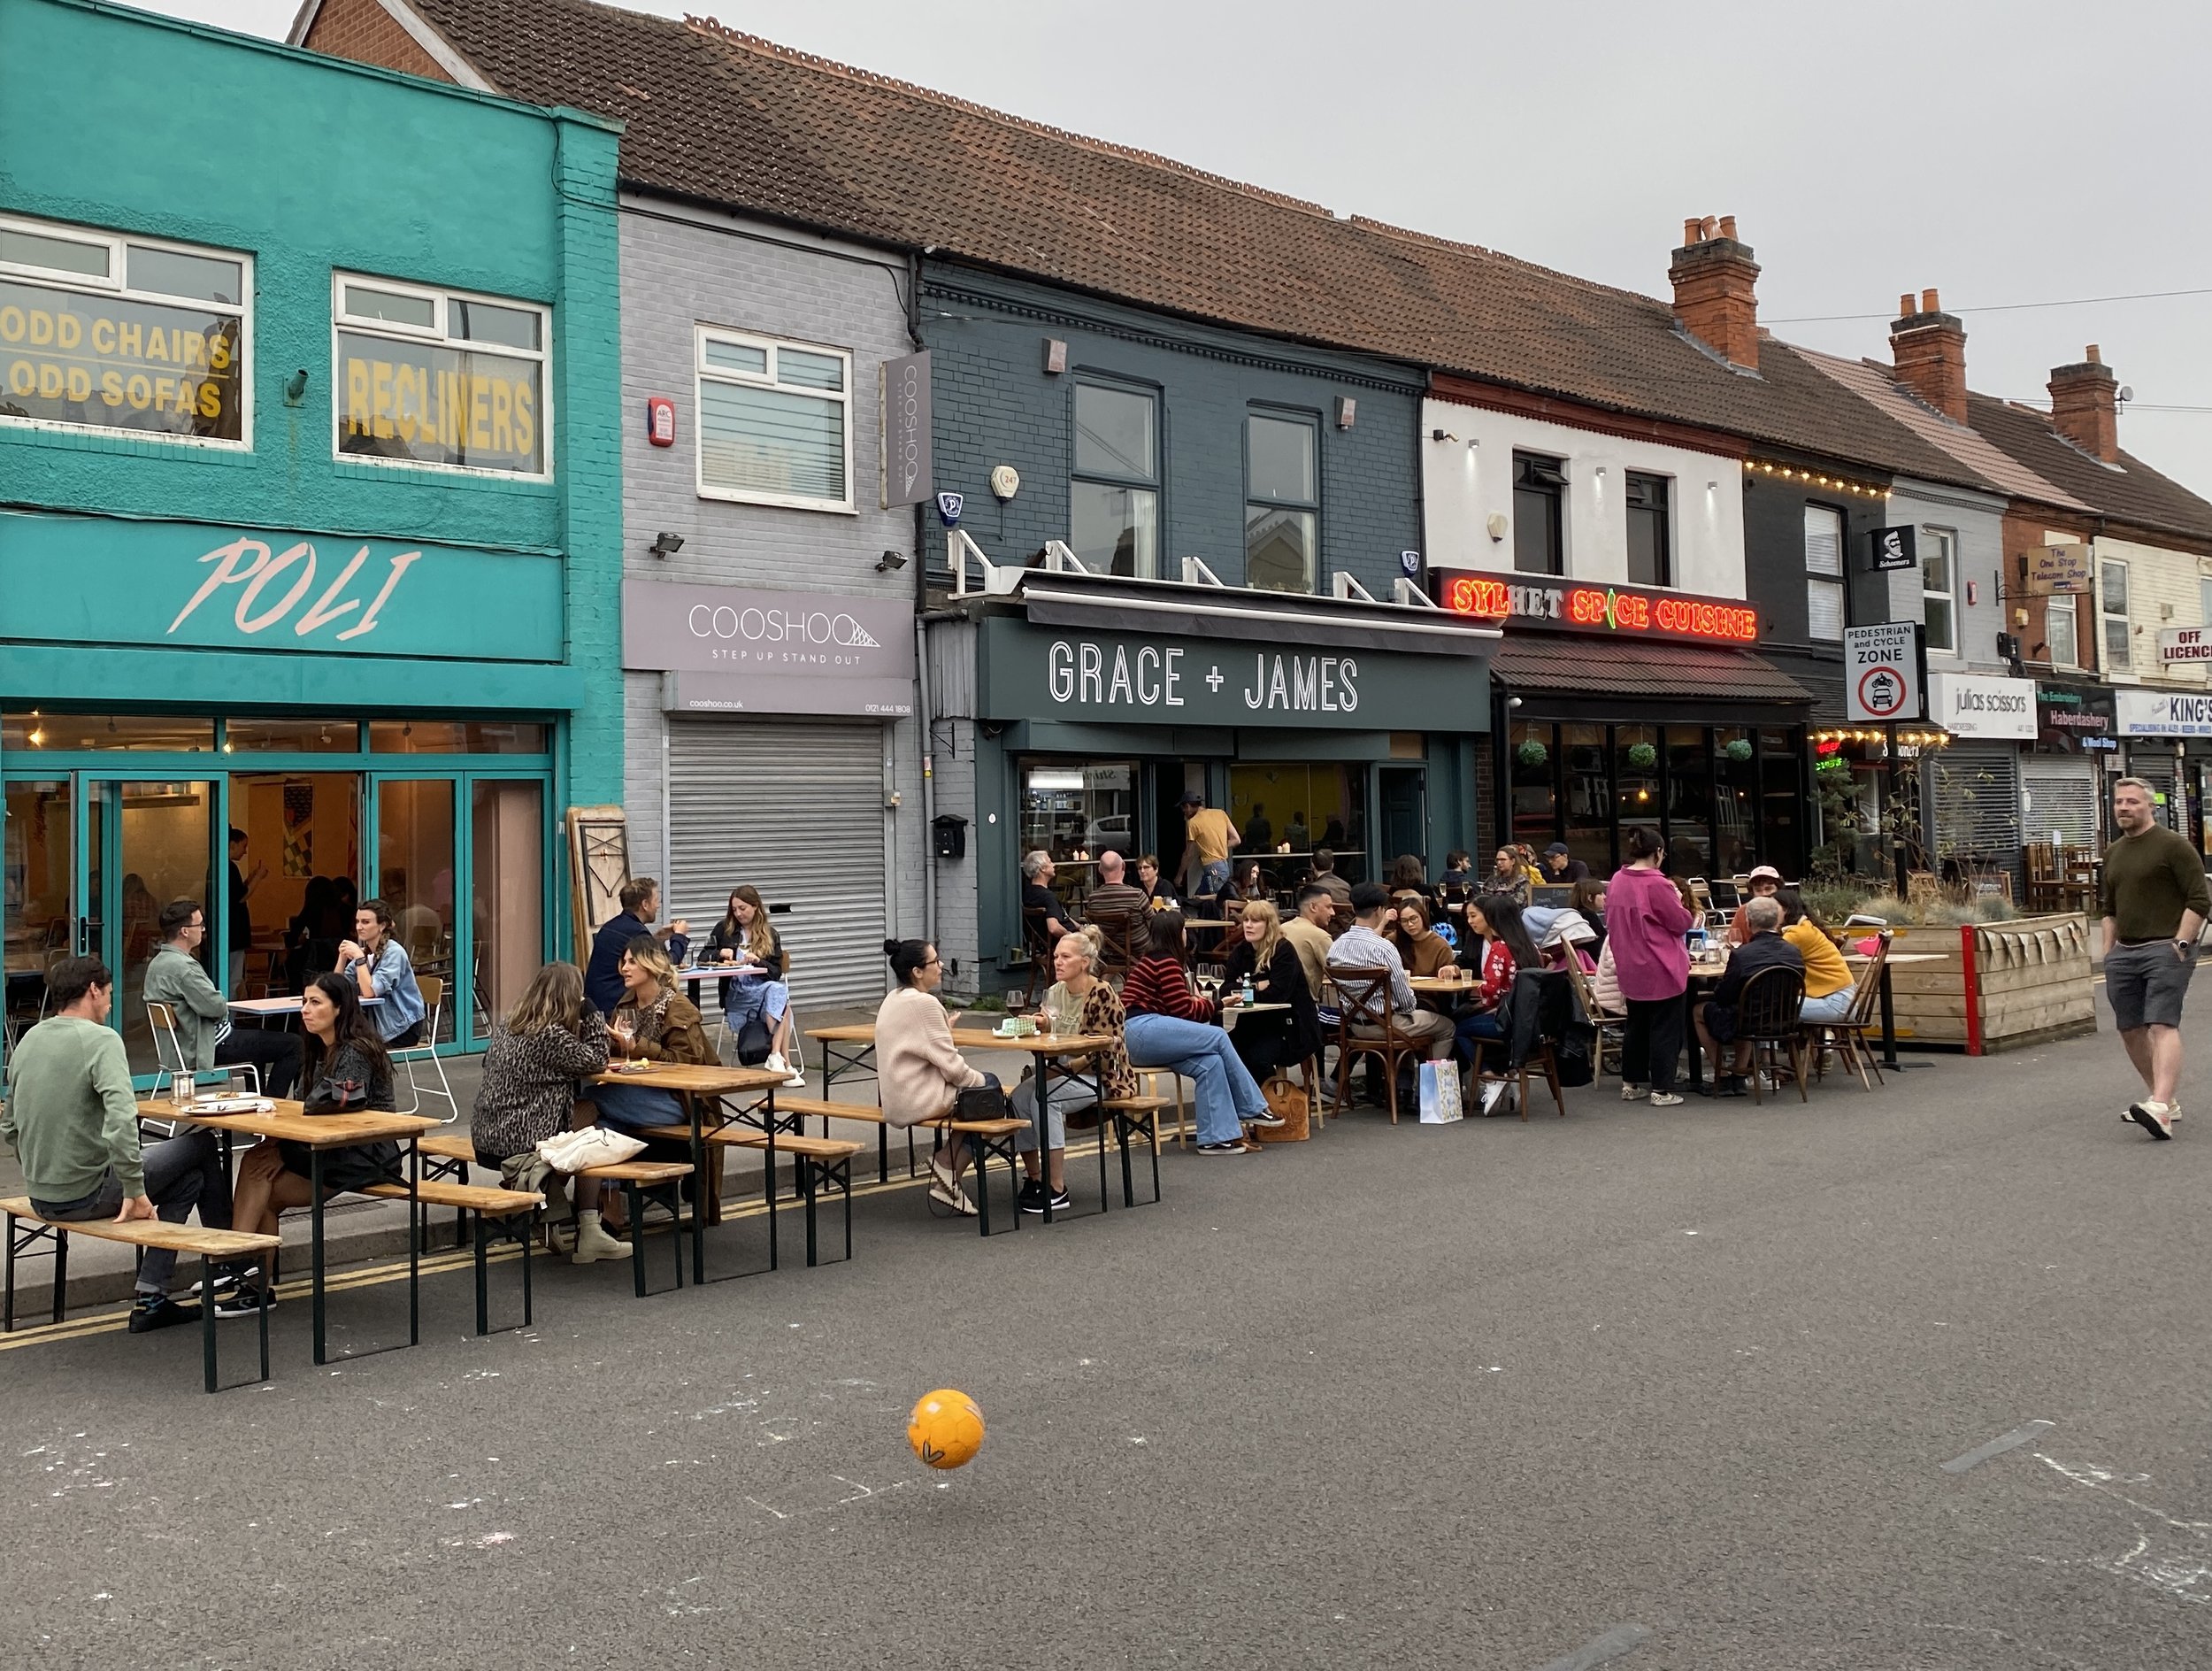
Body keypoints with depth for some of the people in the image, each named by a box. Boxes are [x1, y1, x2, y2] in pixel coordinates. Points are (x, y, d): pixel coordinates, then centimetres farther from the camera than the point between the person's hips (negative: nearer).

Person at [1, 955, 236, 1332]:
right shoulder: (101, 1040, -17)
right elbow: (121, 1121, -29)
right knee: (204, 1144, 10)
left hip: (39, 1197, 8)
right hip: (87, 1194, -8)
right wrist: (135, 1193, -23)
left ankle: (150, 1299, 17)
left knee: (188, 1178, 23)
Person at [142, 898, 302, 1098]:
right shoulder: (183, 966, -25)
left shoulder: (157, 963, 8)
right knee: (292, 1044, -7)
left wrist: (221, 1005, 3)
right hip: (209, 1046, -11)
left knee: (257, 1035, 35)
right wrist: (223, 1005, -3)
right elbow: (216, 1007, -25)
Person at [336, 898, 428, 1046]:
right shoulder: (365, 951, 5)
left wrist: (359, 956, -24)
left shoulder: (394, 952, -16)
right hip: (379, 1025, 6)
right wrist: (342, 956, -11)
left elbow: (370, 992, -25)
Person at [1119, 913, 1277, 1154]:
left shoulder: (1151, 961, 24)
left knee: (1209, 1063, -5)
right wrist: (1212, 1004, 11)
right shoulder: (1167, 963, -8)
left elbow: (1176, 1007, 24)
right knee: (1218, 1037, -11)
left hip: (1134, 1042, 10)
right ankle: (1251, 1108, -1)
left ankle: (1215, 1136, -10)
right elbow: (1183, 1011, -7)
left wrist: (1199, 1001, 9)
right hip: (1142, 1029, -10)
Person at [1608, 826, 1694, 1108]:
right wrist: (1677, 902, 6)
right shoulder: (1656, 884, -20)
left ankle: (1631, 1083, 24)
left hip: (1629, 968, 7)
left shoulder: (1616, 881, 2)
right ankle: (1661, 1090, 4)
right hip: (1660, 969, -7)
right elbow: (1682, 923, -11)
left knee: (1636, 1025, 18)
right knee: (1665, 1028, 2)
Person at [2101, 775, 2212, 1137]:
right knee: (2131, 1030, 9)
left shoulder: (2174, 846, -6)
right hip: (2123, 953, 8)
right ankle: (2166, 1098, 23)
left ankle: (2160, 1107, -31)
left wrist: (2180, 944, -15)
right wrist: (2108, 953, 17)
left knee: (2162, 1026, -18)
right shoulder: (2113, 853, 17)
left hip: (2165, 949, -8)